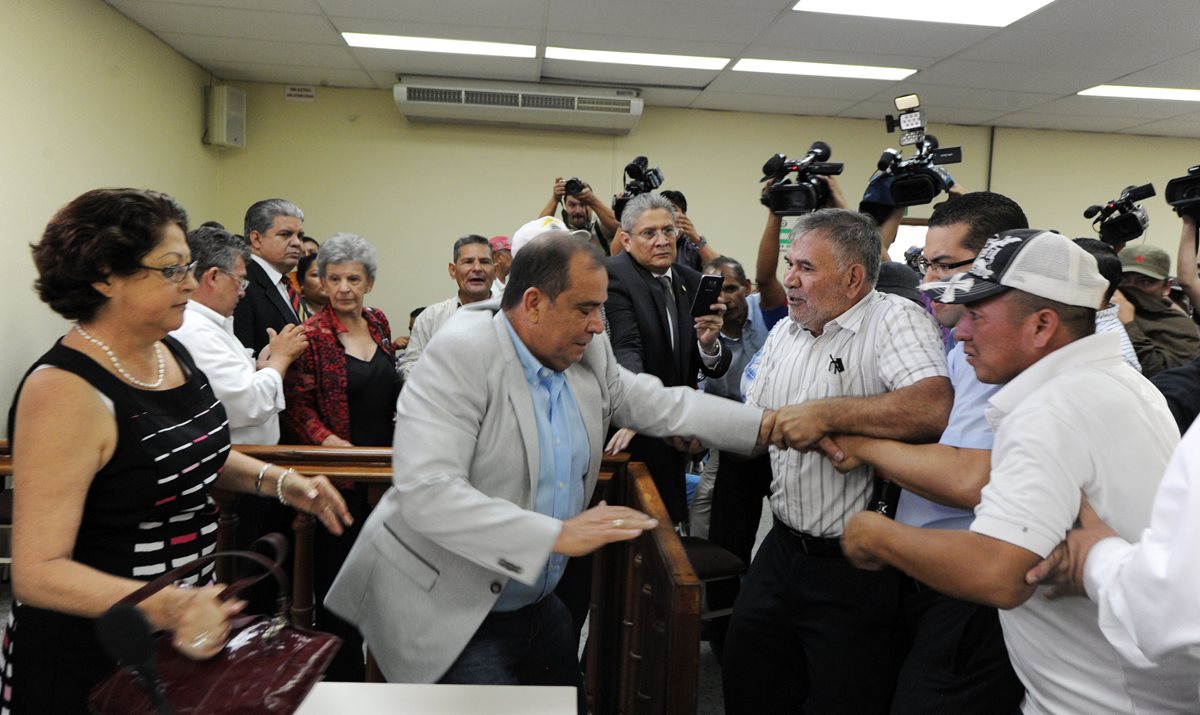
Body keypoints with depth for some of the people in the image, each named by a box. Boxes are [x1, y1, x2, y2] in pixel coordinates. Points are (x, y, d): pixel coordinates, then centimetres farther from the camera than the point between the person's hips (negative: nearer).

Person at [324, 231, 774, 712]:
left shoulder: (589, 353, -1)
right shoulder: (462, 354, -23)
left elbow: (660, 405, 10)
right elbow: (426, 492, -31)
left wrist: (767, 425, 1)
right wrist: (558, 535, -33)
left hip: (537, 599, 7)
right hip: (451, 616, -7)